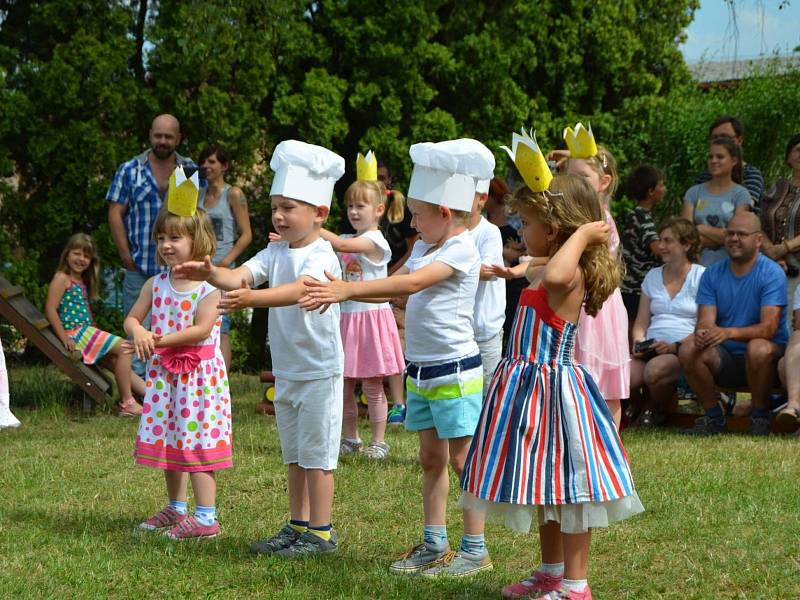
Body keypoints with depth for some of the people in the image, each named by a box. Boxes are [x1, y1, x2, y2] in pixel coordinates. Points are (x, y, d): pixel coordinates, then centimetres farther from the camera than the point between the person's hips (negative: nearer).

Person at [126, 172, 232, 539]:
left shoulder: (209, 285, -12)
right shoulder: (156, 285, 8)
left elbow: (201, 329, -20)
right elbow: (132, 319, 9)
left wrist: (161, 340, -22)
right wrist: (139, 333, -15)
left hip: (199, 373, -7)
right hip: (164, 372, 7)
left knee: (197, 443, -8)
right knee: (168, 439, 14)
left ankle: (206, 518, -6)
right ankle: (176, 509, 27)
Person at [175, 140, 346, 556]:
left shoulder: (322, 257, -17)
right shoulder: (275, 252, 6)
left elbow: (298, 290, -36)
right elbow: (242, 275, -10)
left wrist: (252, 298, -51)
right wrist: (211, 274, -32)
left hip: (319, 372, -8)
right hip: (286, 371, 8)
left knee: (316, 454, -1)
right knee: (294, 455, 16)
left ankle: (321, 533, 7)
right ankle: (297, 526, 26)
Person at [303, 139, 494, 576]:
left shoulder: (462, 249, -16)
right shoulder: (424, 248, 13)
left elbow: (410, 284, -26)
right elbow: (395, 287, 13)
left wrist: (347, 290, -28)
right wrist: (341, 289, -2)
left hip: (455, 371, -9)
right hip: (420, 371, 9)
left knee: (461, 459, -3)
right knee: (431, 458, 13)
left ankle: (475, 549, 3)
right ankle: (434, 544, 20)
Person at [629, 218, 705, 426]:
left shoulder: (701, 277, 4)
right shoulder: (653, 276, 22)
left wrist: (675, 346, -16)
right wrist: (638, 343, -1)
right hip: (652, 348, 4)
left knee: (654, 369, -36)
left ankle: (655, 412, -5)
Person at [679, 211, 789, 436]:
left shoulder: (772, 273, -10)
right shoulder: (712, 274, 4)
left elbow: (769, 328, -21)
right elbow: (705, 321, -6)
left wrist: (729, 332, -38)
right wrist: (702, 333, -33)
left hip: (767, 358, -4)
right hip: (725, 359, 4)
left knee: (758, 348, -37)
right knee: (688, 349, -24)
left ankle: (760, 417, -14)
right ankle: (713, 416, -5)